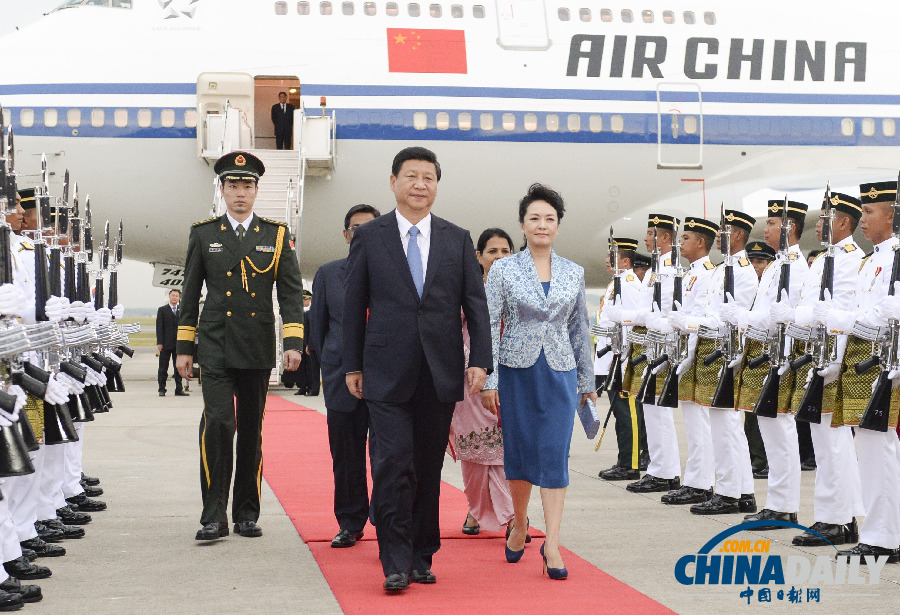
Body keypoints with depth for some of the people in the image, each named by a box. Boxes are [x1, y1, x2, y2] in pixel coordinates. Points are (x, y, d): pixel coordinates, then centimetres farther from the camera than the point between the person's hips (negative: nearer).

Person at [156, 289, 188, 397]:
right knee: (163, 368, 1)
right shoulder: (162, 310, 3)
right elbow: (159, 327, -3)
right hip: (166, 343, -3)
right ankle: (162, 390, 6)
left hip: (179, 343, 3)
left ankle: (178, 390, 10)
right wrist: (159, 342, -11)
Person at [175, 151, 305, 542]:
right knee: (217, 423, -14)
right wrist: (184, 347, 6)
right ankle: (214, 516, -9)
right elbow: (190, 294, 10)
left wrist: (294, 342, -7)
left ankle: (246, 514, 17)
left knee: (251, 431, 7)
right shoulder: (203, 234, 7)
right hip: (216, 348, -1)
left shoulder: (276, 236, 7)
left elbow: (290, 292, 3)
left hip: (258, 350, 1)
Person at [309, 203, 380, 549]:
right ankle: (350, 524, 18)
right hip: (342, 378, 2)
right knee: (346, 456, 7)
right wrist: (327, 366, 10)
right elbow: (316, 326, 15)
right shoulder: (328, 274, 12)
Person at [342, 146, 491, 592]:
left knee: (428, 470, 8)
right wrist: (352, 365, 4)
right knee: (393, 467, -9)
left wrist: (480, 360, -2)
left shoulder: (458, 240, 10)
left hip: (440, 372, 2)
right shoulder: (369, 237, 5)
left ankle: (422, 556, 18)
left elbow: (475, 304, 8)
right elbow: (353, 305, 6)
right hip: (388, 372, -2)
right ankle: (396, 563, -3)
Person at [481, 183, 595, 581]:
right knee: (518, 451, 7)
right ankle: (520, 525, 28)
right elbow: (490, 326, -3)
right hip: (517, 371, -1)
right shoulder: (503, 270, -1)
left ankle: (552, 542, -6)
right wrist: (489, 381, -9)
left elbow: (579, 330, 13)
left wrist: (587, 381, 14)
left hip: (559, 373, 1)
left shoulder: (573, 273, 7)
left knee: (555, 454, -6)